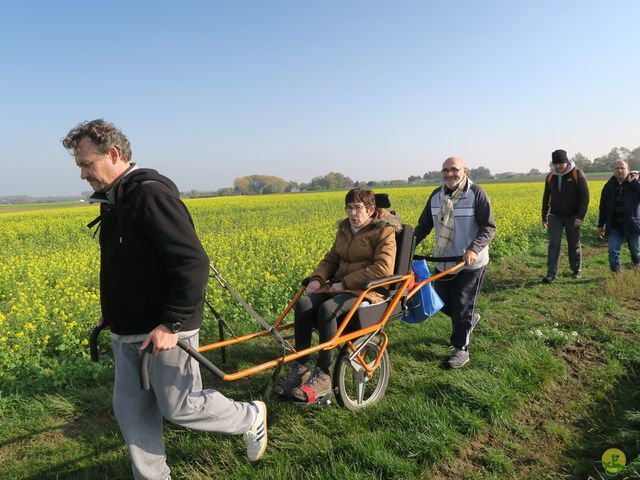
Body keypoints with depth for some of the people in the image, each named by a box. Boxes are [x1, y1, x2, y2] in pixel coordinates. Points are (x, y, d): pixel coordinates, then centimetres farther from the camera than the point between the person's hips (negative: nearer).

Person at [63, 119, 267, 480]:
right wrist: (113, 313, 20)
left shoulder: (151, 194, -20)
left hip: (164, 331, -9)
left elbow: (194, 264, -26)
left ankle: (251, 416, 26)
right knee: (129, 408, 14)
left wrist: (172, 324, -26)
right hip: (129, 331, 9)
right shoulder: (114, 200, 11)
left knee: (178, 407, 3)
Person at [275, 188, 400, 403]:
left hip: (368, 291, -7)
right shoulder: (344, 231, 17)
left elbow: (383, 269, -18)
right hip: (341, 286, 7)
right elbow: (331, 259, 19)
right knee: (303, 304, -21)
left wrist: (345, 283, -18)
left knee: (327, 309, -34)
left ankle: (323, 376, -25)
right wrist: (317, 278, -3)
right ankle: (300, 368, -16)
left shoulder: (384, 231, -6)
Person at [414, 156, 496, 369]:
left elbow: (489, 227, -15)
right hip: (443, 262, 6)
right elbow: (424, 225, 11)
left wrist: (474, 249, -31)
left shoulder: (476, 194, -12)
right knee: (442, 302, 15)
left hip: (470, 263, -6)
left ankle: (461, 350, 18)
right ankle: (471, 318, 44)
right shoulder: (436, 195, 6)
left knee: (463, 307, 1)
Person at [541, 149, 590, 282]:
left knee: (574, 244, 9)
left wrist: (581, 216, -21)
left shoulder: (577, 174, -9)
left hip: (572, 217, -2)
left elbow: (585, 196, -13)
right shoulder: (550, 176, 4)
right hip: (555, 216, 2)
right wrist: (544, 217, 13)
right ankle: (551, 274, -8)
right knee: (554, 244, -8)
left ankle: (576, 270, 28)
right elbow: (546, 198, 13)